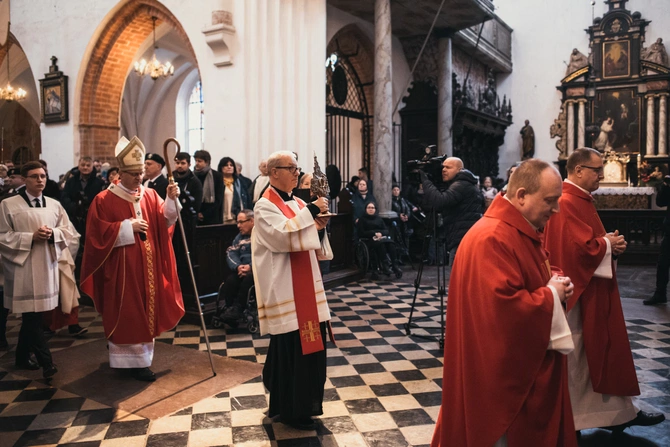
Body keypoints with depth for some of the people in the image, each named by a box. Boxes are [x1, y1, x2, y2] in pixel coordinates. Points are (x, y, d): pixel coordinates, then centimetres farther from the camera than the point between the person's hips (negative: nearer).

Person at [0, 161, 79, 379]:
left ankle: (22, 357, 28)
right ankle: (46, 360, 0)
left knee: (31, 316, 14)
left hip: (47, 267, 5)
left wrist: (52, 234, -12)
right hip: (23, 268, -4)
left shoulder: (54, 205, 8)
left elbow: (69, 232, 8)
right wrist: (30, 237, -16)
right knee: (32, 315, -6)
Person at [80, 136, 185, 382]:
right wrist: (128, 227, -18)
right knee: (127, 314, 1)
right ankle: (134, 361, 10)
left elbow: (164, 221, -1)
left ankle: (142, 354, 27)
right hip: (122, 267, -5)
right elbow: (99, 233, -12)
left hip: (148, 266, 5)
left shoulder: (150, 195, 7)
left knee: (145, 310, 13)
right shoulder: (104, 200, -7)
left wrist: (171, 200, -17)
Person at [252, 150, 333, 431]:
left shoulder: (296, 203, 13)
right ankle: (290, 409, 16)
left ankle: (302, 402, 30)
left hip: (305, 285, 8)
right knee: (290, 348, 0)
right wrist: (311, 211, -23)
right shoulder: (265, 206, -10)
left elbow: (310, 244, 14)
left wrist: (319, 227, -6)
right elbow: (284, 235, -26)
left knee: (309, 343, 12)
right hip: (284, 290, -8)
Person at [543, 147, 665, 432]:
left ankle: (618, 412, 26)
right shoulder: (567, 203, -21)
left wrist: (608, 244, 2)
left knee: (601, 349, 16)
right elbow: (583, 246, -27)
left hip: (591, 289, 11)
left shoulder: (579, 200, 13)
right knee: (576, 355, 3)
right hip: (578, 291, -11)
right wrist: (609, 244, -9)